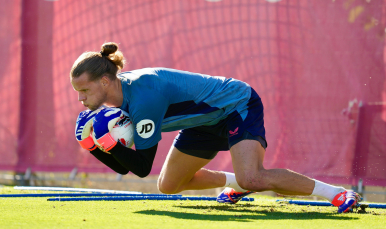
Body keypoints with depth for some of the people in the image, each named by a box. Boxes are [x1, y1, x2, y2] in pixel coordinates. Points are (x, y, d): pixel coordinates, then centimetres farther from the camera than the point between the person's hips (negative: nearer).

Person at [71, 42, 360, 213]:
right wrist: (97, 145, -18)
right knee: (168, 185, 17)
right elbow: (124, 167, -2)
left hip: (238, 104, -10)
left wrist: (112, 142, -41)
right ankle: (235, 183, 40)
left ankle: (337, 193, -18)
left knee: (254, 179, -33)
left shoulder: (143, 94, -33)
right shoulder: (116, 94, -7)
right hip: (209, 119, 10)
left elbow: (142, 166, -30)